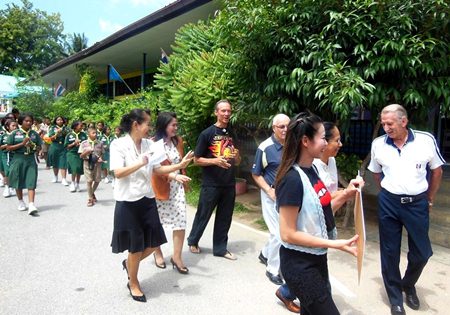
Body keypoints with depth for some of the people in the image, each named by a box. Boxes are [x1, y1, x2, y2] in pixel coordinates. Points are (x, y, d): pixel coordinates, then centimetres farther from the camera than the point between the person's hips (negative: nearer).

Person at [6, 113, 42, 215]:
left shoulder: (34, 134, 6)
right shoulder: (14, 133, 0)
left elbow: (39, 147, 12)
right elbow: (8, 147, -2)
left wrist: (33, 146, -10)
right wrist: (22, 144, -14)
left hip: (31, 160, 0)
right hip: (18, 159, 0)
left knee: (31, 182, -8)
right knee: (18, 182, 11)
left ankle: (31, 205, -13)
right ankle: (21, 202, 31)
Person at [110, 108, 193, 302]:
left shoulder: (149, 145, 3)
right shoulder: (119, 144, -12)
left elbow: (158, 169, 4)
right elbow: (118, 173, -19)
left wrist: (180, 165, -5)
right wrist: (140, 163, -28)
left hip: (147, 200, 6)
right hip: (128, 202, -6)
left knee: (153, 242, 11)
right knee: (136, 247, 6)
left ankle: (129, 263, 40)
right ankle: (133, 284, 30)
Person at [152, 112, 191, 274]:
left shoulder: (178, 140, 5)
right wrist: (175, 176, -33)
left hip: (177, 187, 5)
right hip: (160, 187, -4)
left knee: (181, 221, -1)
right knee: (157, 222, 12)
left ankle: (177, 257, 12)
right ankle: (157, 252, 33)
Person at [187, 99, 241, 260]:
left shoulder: (232, 134, 8)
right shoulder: (207, 134, -8)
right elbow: (197, 160, -7)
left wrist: (236, 156, -9)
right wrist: (215, 160, -22)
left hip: (229, 184, 5)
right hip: (211, 184, -5)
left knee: (225, 218, 12)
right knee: (203, 215, 9)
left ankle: (220, 248, 26)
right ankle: (193, 241, 32)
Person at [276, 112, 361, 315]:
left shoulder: (312, 170, 2)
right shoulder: (293, 179, -24)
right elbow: (287, 234, -22)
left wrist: (346, 194, -2)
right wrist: (334, 244, -22)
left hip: (316, 258, 8)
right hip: (299, 264, -8)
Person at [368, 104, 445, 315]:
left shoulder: (426, 140, -9)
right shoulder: (378, 144, -5)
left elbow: (437, 171, 5)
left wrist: (430, 199, 10)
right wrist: (389, 191, 10)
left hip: (417, 203, 0)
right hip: (389, 203, 0)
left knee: (421, 252, 9)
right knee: (390, 252, 7)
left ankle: (408, 285, 39)